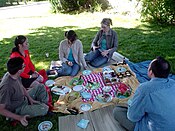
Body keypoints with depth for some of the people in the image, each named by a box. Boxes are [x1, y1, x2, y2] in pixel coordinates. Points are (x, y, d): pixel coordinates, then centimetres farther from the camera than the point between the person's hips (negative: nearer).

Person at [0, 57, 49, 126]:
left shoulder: (15, 75, -13)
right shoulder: (7, 87, -37)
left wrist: (30, 98, -1)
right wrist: (19, 118, -29)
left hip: (24, 99, 8)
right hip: (18, 109, -8)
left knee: (40, 87, 9)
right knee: (44, 109, -21)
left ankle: (44, 105, 13)